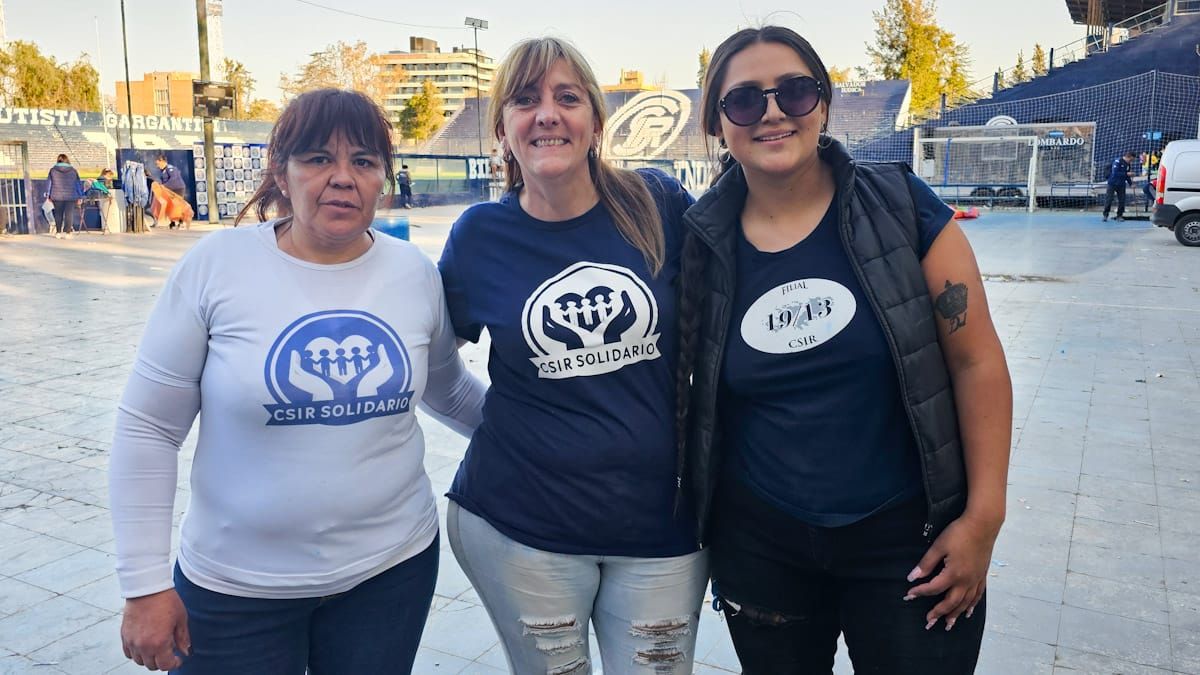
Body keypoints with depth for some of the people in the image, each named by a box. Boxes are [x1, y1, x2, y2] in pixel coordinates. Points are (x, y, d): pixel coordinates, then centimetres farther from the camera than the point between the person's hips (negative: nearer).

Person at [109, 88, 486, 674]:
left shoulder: (416, 273, -3)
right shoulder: (217, 264, -11)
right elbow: (146, 429, -7)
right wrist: (145, 583, -7)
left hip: (392, 568, 2)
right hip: (234, 584, -1)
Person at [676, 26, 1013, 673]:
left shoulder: (898, 207, -9)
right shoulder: (702, 243, -3)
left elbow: (978, 362, -7)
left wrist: (983, 518, -8)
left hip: (906, 533, -1)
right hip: (759, 542, 2)